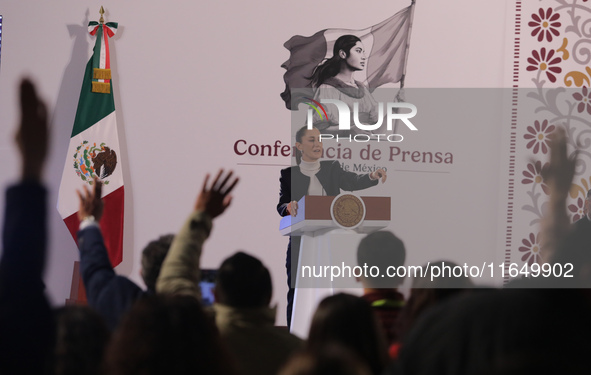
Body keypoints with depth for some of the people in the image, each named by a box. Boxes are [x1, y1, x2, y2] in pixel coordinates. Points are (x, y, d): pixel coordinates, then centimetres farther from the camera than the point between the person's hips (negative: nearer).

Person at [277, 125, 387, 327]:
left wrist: (373, 176, -25)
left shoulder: (331, 169, 9)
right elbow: (281, 206, 1)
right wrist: (289, 207, -22)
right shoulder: (289, 174, 5)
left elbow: (352, 182, -6)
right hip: (301, 244, -1)